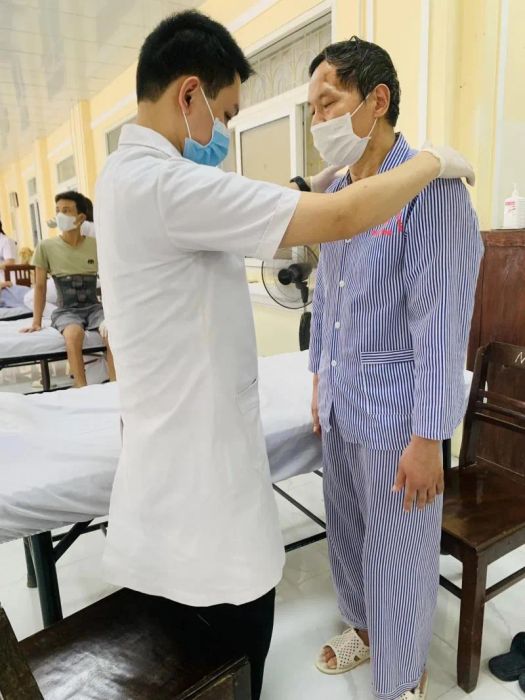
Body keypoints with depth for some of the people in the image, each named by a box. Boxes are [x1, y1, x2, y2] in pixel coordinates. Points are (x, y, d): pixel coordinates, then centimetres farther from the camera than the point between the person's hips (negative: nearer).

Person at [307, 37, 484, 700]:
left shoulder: (433, 190, -16)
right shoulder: (335, 194, 8)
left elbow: (441, 322, -19)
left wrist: (428, 437, -17)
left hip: (395, 415, -7)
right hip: (340, 405, 7)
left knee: (399, 552, 11)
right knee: (346, 528, 23)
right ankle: (362, 626, 50)